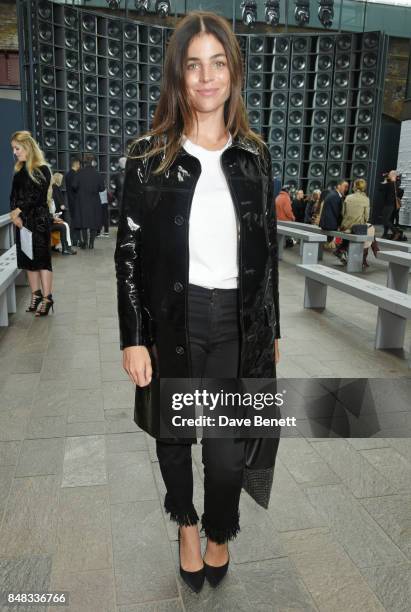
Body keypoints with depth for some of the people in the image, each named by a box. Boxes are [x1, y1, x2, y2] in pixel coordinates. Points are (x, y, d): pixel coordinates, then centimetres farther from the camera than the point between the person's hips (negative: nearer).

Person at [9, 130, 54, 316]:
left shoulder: (42, 170, -7)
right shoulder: (19, 171, 14)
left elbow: (37, 196, -14)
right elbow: (13, 196, 9)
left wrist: (19, 210, -12)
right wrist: (14, 213, -7)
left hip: (38, 220, -7)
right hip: (22, 221, 7)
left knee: (41, 258, -6)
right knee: (28, 259, 8)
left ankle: (47, 298, -3)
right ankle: (36, 295, 16)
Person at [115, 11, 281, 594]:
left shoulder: (254, 155, 4)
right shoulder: (149, 156, -3)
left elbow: (268, 250, 8)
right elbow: (128, 253, -3)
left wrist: (273, 329, 8)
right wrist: (133, 339, -7)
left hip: (238, 321, 1)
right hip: (171, 320, 0)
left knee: (228, 449, 4)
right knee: (173, 434, 17)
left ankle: (219, 533, 38)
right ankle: (185, 521, 48)